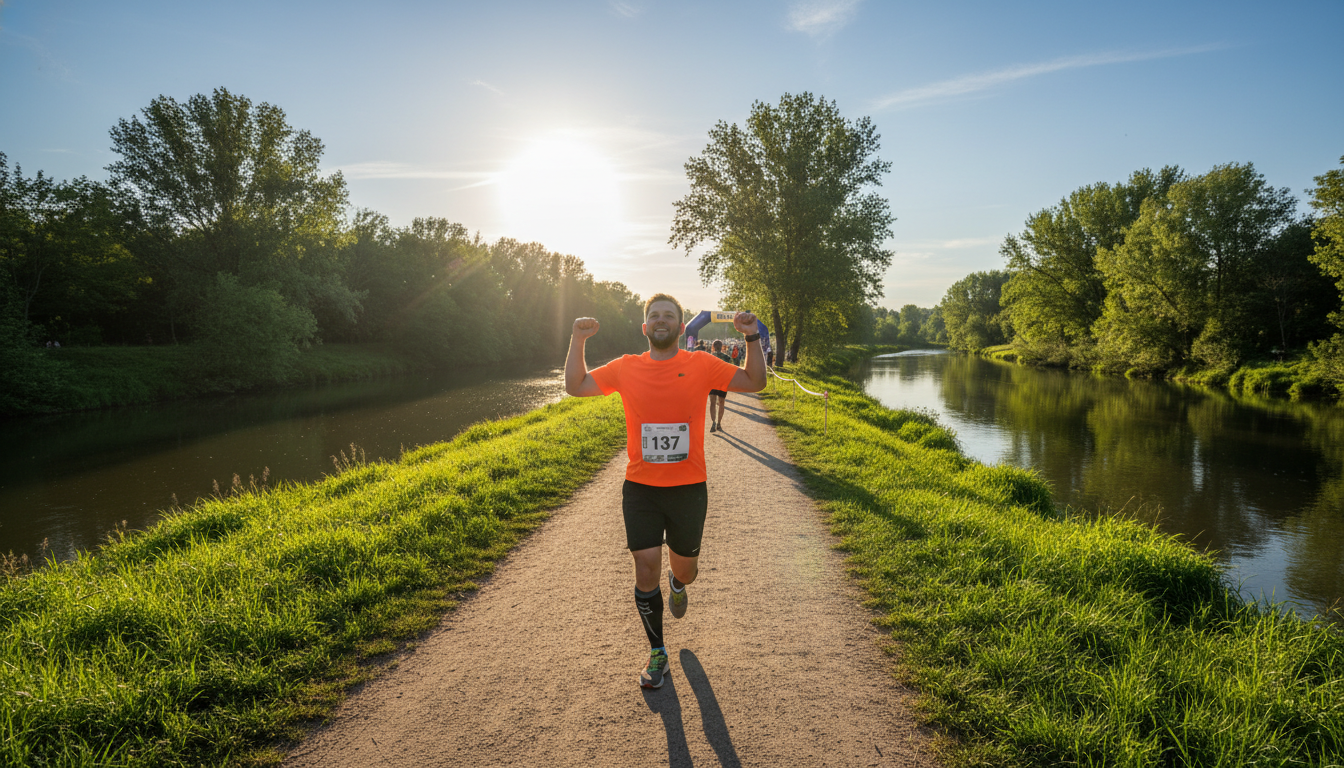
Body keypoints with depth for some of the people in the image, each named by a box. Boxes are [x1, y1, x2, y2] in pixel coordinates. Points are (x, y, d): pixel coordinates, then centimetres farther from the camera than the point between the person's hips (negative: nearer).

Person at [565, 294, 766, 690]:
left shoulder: (701, 365, -1)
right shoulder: (626, 368, 1)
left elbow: (755, 382, 3)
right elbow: (575, 386, 8)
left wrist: (752, 337, -8)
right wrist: (578, 340, -1)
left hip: (688, 489, 0)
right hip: (640, 490, 0)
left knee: (684, 568, 14)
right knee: (646, 571, -1)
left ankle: (678, 583, 54)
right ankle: (657, 654, 19)